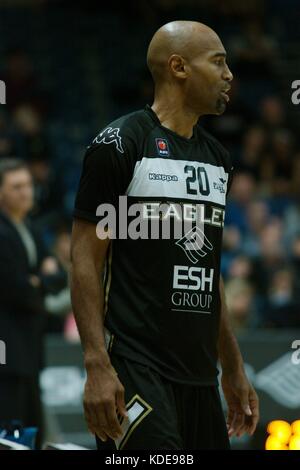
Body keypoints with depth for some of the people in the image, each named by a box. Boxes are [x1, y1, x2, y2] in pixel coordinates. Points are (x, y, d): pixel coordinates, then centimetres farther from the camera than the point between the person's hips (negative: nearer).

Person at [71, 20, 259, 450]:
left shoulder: (216, 159, 16)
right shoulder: (120, 144, -7)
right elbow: (85, 258, -10)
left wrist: (233, 369, 21)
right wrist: (97, 365, -19)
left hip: (198, 374, 8)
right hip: (136, 365, -8)